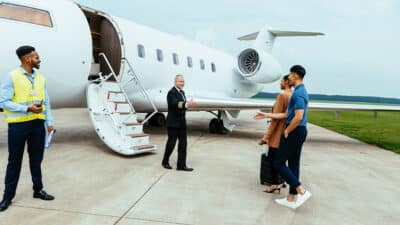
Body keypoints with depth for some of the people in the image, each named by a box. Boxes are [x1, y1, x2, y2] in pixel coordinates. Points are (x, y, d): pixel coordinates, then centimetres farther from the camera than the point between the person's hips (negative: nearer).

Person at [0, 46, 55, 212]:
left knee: (36, 159, 14)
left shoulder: (40, 78, 7)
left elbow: (46, 102, 11)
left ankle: (38, 190, 28)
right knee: (14, 161, 6)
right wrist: (27, 108, -20)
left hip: (37, 124, 5)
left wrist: (49, 122, 6)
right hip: (18, 125, -5)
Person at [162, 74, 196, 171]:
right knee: (171, 143, 3)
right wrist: (187, 104, -44)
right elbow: (175, 104, -30)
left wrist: (189, 104, -8)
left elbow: (183, 105, 11)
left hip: (182, 122, 8)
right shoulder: (171, 92, -13)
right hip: (173, 123, -8)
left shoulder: (182, 92, 15)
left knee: (183, 143, 5)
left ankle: (181, 165, 9)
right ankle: (165, 162, 23)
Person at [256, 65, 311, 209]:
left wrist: (287, 131, -14)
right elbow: (288, 114, 18)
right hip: (298, 132, 10)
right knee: (294, 164, 12)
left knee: (278, 162, -1)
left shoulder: (298, 93, -18)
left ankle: (301, 191, -2)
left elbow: (298, 117, -28)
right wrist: (268, 115, 21)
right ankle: (291, 199, 20)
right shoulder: (301, 92, 15)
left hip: (294, 132, -10)